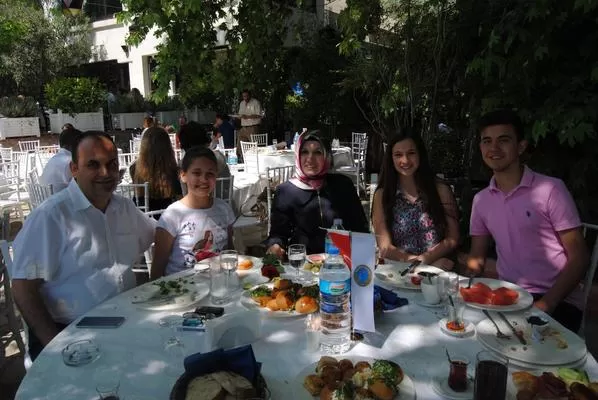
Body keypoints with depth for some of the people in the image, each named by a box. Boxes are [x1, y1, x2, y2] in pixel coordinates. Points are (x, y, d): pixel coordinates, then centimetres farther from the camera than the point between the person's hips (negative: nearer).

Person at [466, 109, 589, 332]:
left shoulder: (551, 189, -7)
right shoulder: (481, 200, 8)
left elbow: (578, 258, -6)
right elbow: (477, 257, 13)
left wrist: (546, 304, -18)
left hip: (556, 303, -4)